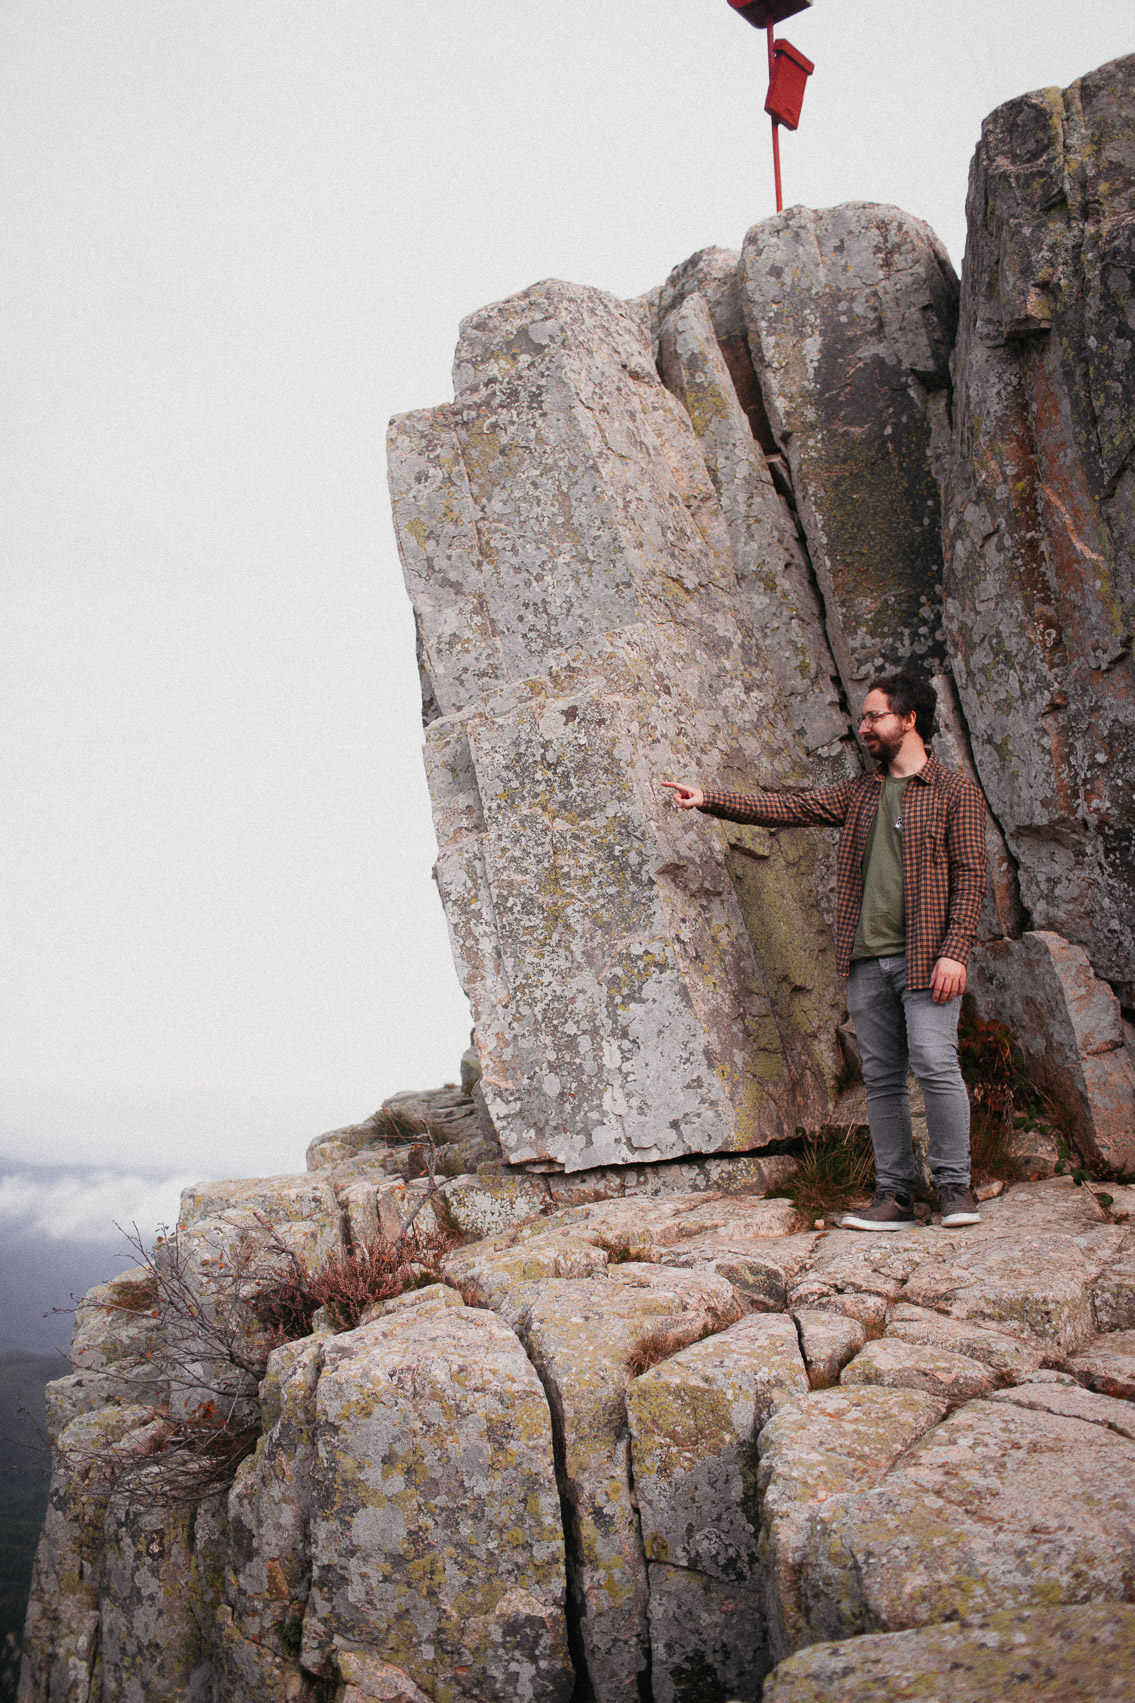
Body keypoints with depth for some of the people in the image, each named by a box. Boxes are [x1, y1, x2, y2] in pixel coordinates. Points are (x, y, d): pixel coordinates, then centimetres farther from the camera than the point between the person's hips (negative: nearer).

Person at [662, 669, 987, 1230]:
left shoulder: (955, 791, 1)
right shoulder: (860, 792, 18)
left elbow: (969, 874, -5)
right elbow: (789, 807, 14)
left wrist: (954, 952, -14)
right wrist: (708, 800, 8)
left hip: (924, 956, -5)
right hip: (866, 958, 5)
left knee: (934, 1062, -13)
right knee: (880, 1075, 5)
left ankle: (955, 1185, 2)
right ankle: (894, 1194, 11)